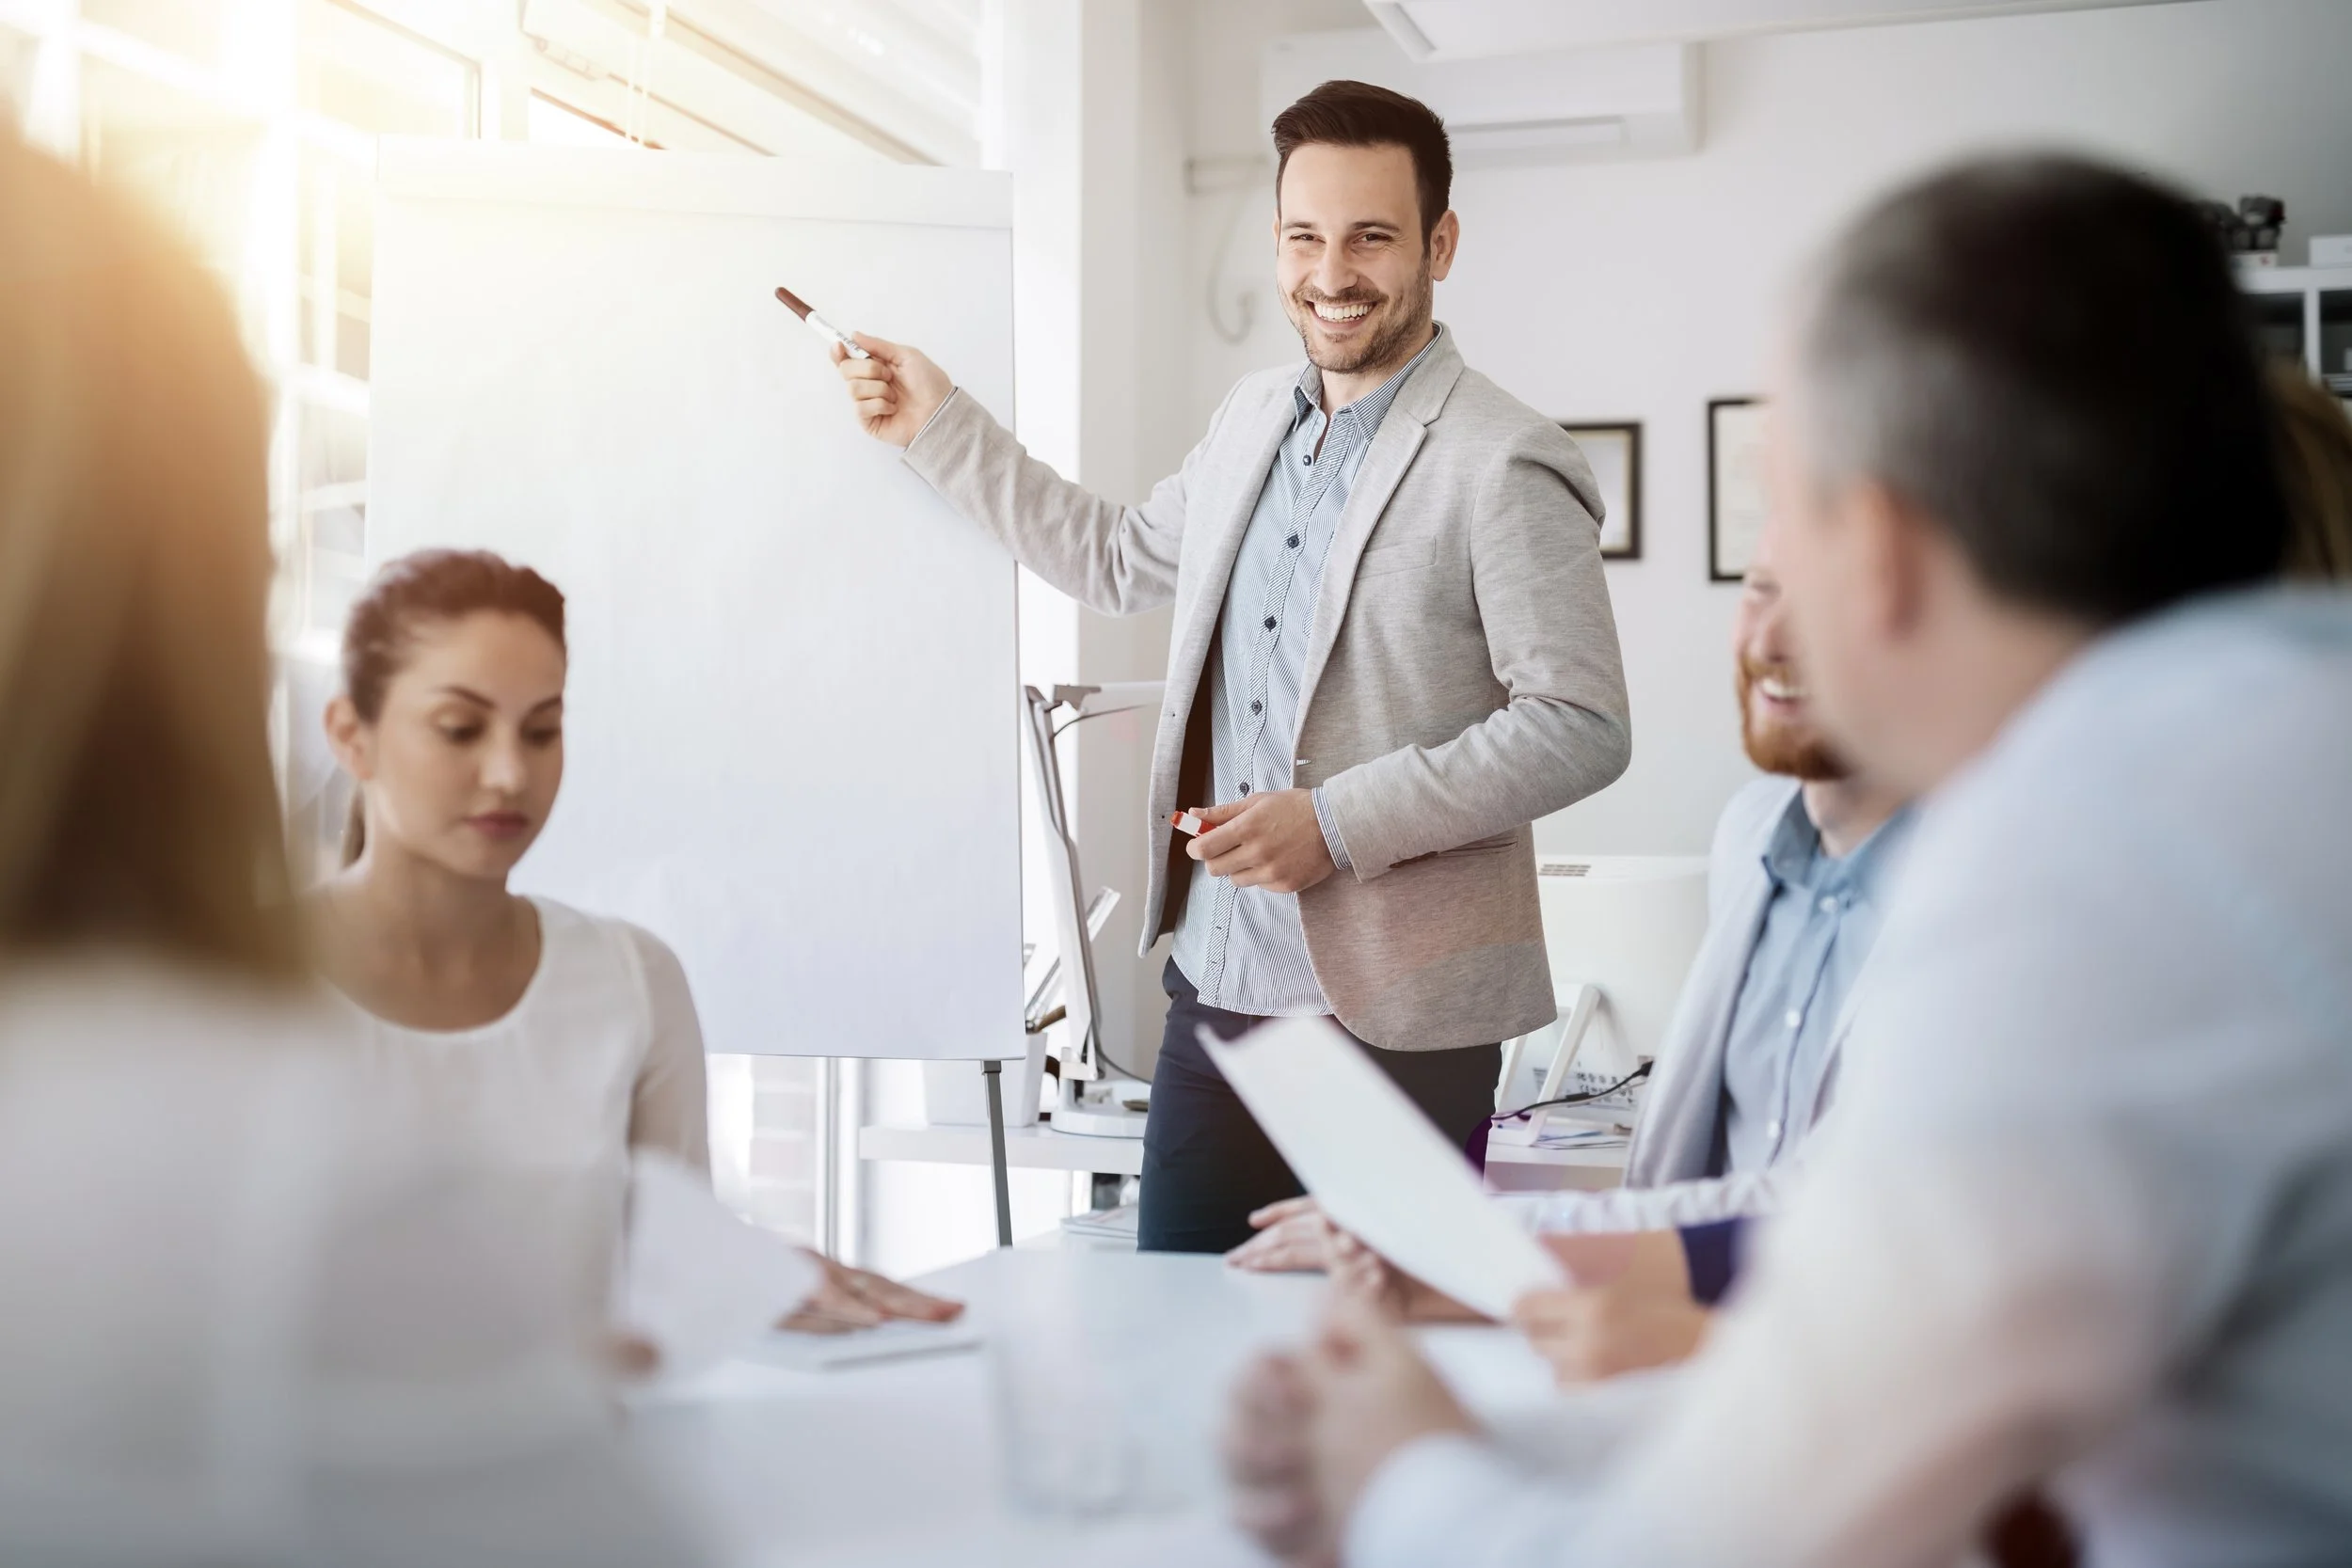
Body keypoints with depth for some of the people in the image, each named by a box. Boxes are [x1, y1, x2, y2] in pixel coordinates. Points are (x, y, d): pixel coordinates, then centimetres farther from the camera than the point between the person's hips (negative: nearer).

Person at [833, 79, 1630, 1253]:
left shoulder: (1504, 466, -12)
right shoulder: (1251, 421, 13)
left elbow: (1580, 727, -14)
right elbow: (1120, 561, 28)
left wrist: (1339, 825, -19)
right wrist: (938, 426, 25)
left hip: (1396, 1022, -7)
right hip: (1216, 984, 7)